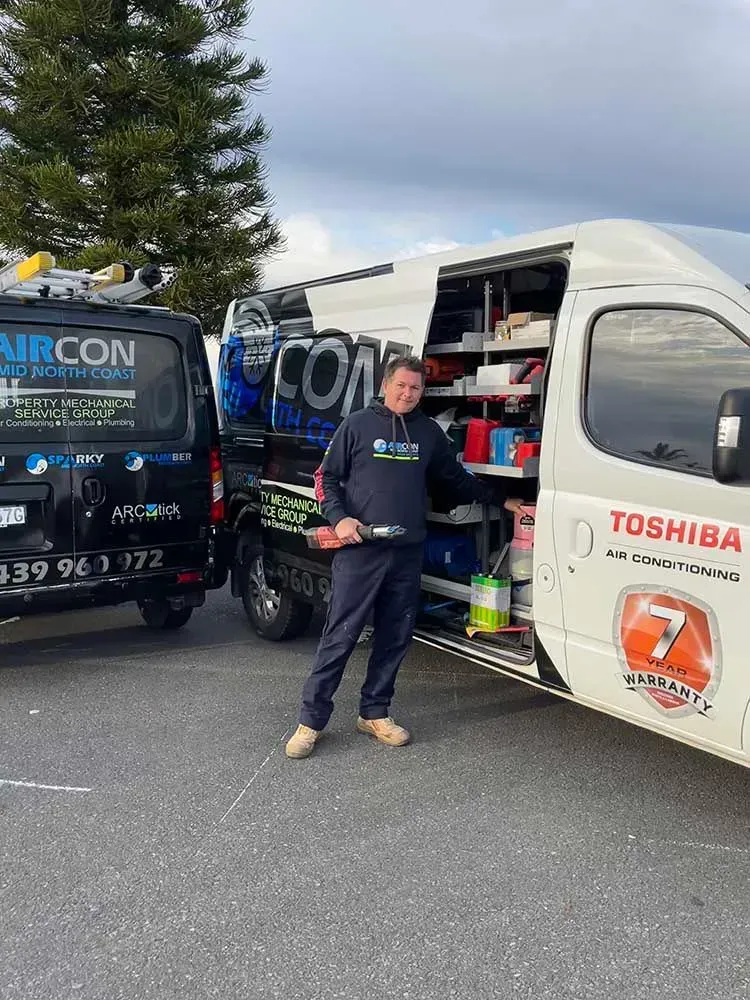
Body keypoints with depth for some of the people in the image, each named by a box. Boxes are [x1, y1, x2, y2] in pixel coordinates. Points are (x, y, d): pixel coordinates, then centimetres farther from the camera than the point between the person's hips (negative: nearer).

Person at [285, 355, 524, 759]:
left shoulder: (429, 432, 14)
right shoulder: (357, 425, 3)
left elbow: (456, 479, 24)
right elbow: (326, 476, 4)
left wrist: (502, 500, 22)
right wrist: (339, 518, -11)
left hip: (407, 554, 5)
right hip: (359, 549, -4)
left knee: (395, 637, 9)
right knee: (340, 635, -4)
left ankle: (375, 713, 24)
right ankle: (311, 720, 5)